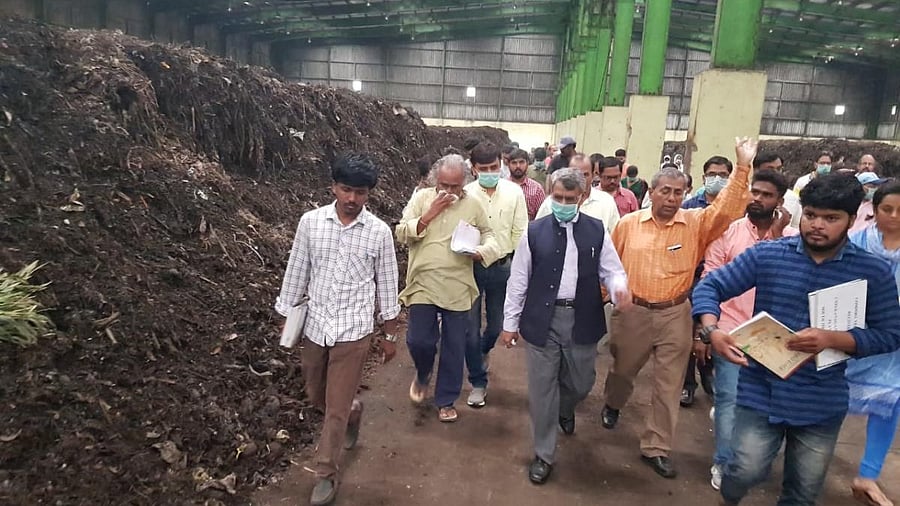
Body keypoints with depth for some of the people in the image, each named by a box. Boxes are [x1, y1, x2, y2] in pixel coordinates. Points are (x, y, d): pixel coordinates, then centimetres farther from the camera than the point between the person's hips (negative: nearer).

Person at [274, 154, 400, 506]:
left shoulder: (379, 232, -9)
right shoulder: (310, 222, -5)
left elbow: (386, 285, -1)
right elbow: (296, 272, 4)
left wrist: (390, 335, 4)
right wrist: (286, 317, 8)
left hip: (353, 331, -3)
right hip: (315, 325, 3)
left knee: (336, 407, 4)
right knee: (316, 396, 21)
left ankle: (326, 474, 25)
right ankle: (353, 410, 53)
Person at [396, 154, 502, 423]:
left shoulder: (473, 205, 2)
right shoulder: (421, 199, 0)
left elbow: (489, 235, 11)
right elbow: (402, 234, -4)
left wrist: (481, 251, -11)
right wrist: (429, 214, -15)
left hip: (458, 288, 1)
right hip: (423, 284, -1)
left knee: (454, 347, 8)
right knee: (419, 340, -1)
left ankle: (446, 400, 28)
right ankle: (422, 374, 35)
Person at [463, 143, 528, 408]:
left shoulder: (514, 192, -4)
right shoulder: (465, 194, -9)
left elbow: (520, 232, 1)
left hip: (501, 267, 2)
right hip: (471, 267, -2)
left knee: (496, 325, 16)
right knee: (471, 328, 4)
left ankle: (483, 351, 51)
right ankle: (478, 382, 24)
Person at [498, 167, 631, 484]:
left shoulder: (597, 231, 2)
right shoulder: (534, 231, -2)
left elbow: (611, 270, 5)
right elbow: (519, 280, 1)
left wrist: (620, 288, -19)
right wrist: (510, 322, 2)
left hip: (582, 319, 2)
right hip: (542, 319, -1)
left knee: (581, 383, 16)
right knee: (541, 389, 6)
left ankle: (564, 409, 53)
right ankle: (544, 455, 25)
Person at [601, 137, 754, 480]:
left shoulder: (696, 224, -3)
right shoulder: (628, 223, -3)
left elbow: (727, 209, -17)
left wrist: (742, 167, -23)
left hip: (675, 315, 0)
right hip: (632, 312, 0)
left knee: (668, 385, 7)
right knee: (623, 369, 20)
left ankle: (656, 447, 23)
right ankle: (613, 405, 53)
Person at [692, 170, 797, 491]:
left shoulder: (793, 238, 0)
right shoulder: (728, 231, -4)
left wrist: (777, 236, -20)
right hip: (731, 332, -2)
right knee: (729, 399, 4)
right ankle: (724, 463, 23)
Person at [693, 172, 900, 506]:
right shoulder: (767, 254, -7)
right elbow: (710, 287, -5)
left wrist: (833, 339, -21)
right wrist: (712, 331, -23)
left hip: (822, 404, 2)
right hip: (761, 391, -1)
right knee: (746, 472, -2)